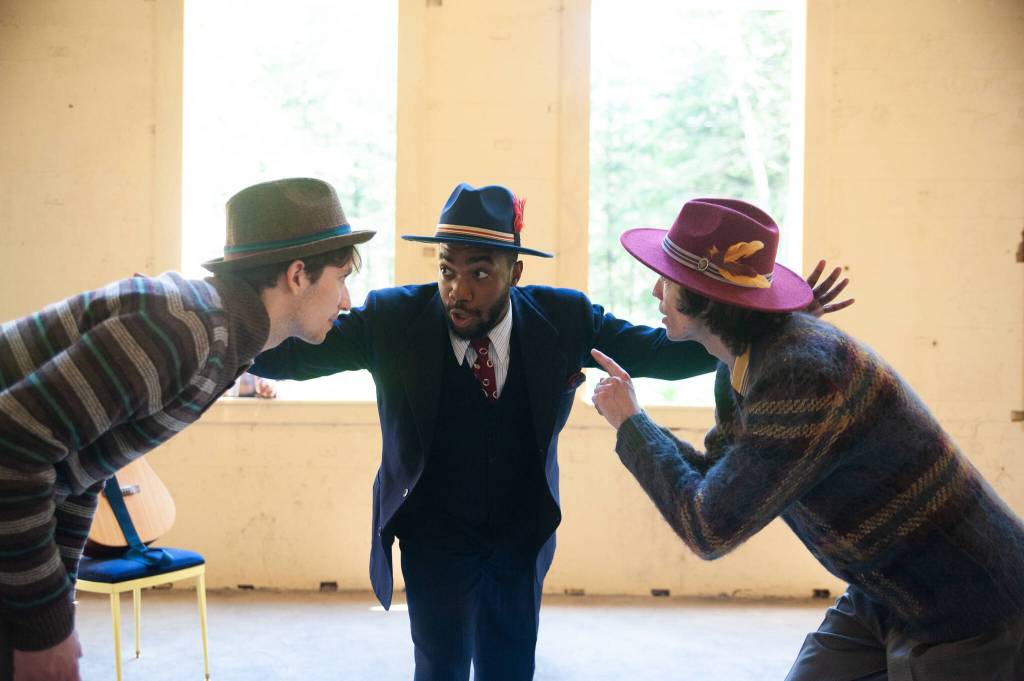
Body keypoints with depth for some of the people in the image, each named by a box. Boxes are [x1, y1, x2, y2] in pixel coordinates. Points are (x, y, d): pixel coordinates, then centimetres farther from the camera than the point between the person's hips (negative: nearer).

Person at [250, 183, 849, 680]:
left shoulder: (563, 317, -12)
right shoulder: (394, 319, -16)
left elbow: (658, 352, -8)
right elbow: (299, 354, -16)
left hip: (523, 535, 2)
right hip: (435, 534, -2)